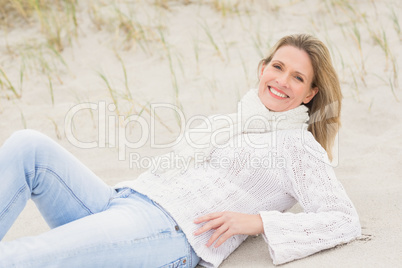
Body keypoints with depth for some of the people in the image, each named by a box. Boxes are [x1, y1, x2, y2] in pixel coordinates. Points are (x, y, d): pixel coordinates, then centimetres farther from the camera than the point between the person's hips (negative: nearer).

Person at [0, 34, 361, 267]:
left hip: (170, 234, -7)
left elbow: (346, 221, -3)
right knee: (30, 146, -15)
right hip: (123, 200, 7)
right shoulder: (223, 123, 26)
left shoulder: (301, 147, 7)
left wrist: (255, 221, -13)